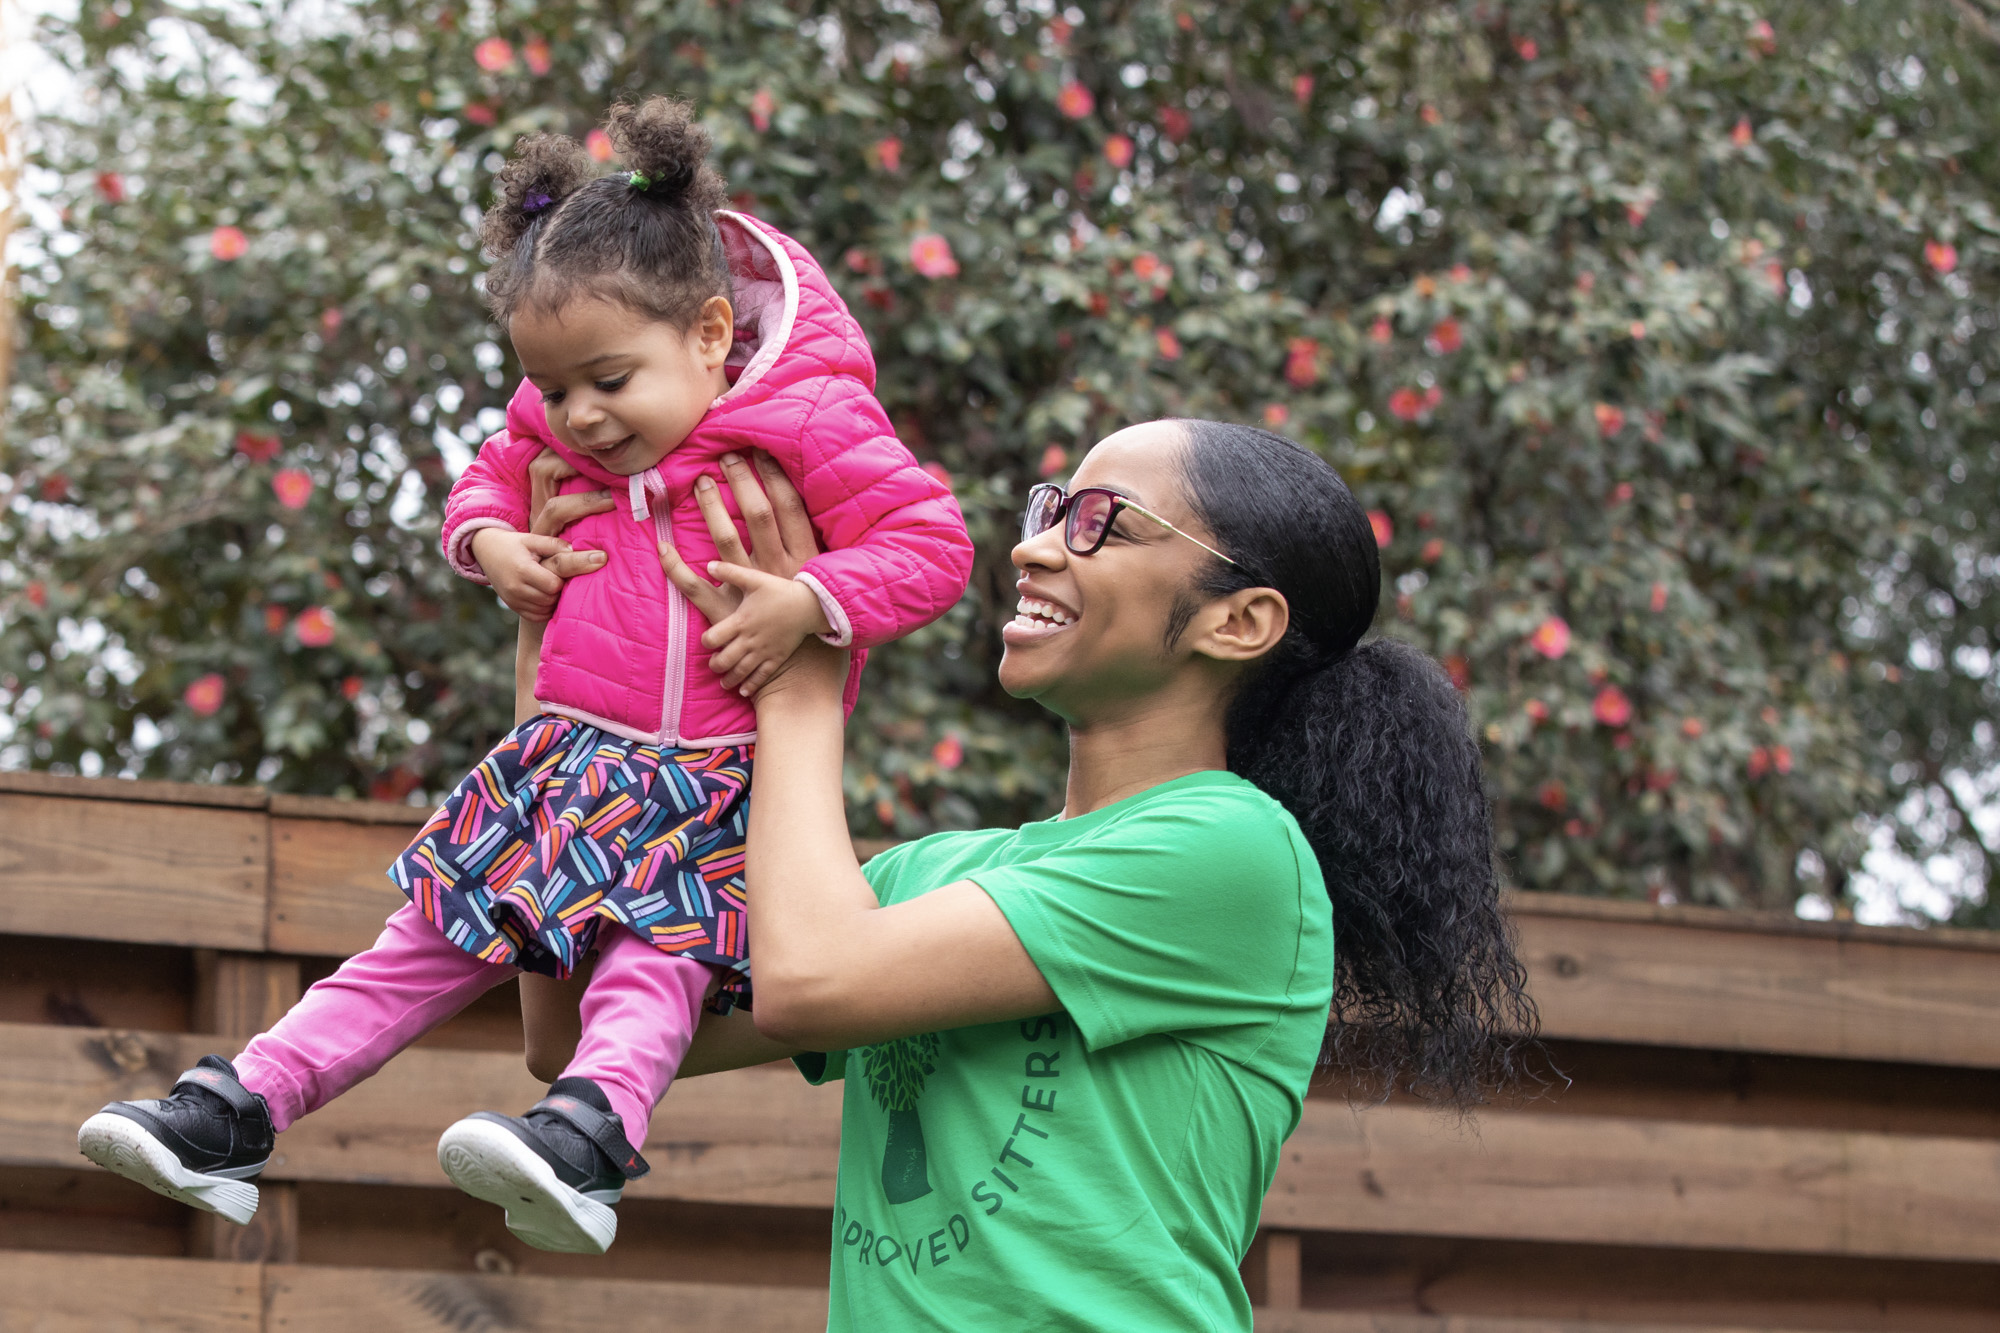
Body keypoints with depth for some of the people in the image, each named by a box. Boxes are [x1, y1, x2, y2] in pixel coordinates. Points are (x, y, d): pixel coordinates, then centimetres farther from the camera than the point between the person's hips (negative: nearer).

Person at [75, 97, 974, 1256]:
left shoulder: (812, 424, -12)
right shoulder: (562, 435, 10)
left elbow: (933, 543, -14)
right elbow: (490, 477, 30)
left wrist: (805, 604, -27)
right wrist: (489, 539, 7)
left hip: (717, 781, -6)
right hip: (572, 756, 6)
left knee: (656, 955, -30)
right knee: (428, 942, 4)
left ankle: (592, 1130, -53)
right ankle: (238, 1108, 2)